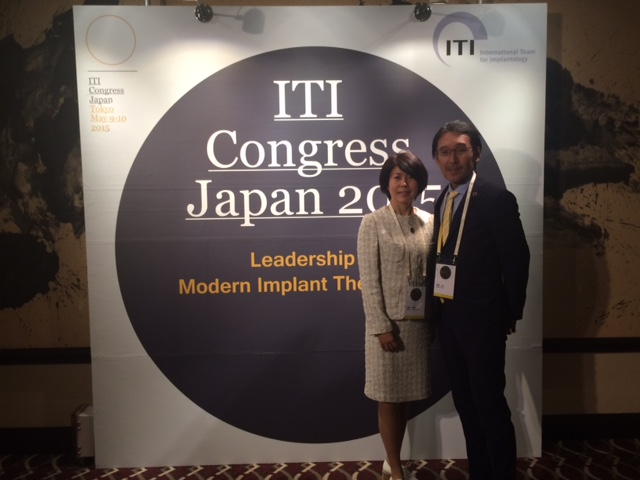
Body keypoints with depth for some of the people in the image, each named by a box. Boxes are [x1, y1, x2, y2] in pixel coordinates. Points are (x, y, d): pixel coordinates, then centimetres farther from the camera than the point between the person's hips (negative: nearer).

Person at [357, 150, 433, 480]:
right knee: (388, 397, 7)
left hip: (419, 322, 4)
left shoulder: (430, 222, 6)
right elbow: (369, 281, -10)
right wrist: (381, 327, -14)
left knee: (405, 395, 15)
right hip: (388, 321, -4)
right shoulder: (372, 223, -6)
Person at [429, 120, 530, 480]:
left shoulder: (497, 198, -12)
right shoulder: (442, 200, 8)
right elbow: (444, 255, 8)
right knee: (465, 402, 17)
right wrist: (438, 308, 4)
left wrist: (511, 314, -6)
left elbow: (517, 261, -11)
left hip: (482, 318, -7)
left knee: (490, 404, 4)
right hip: (447, 317, 7)